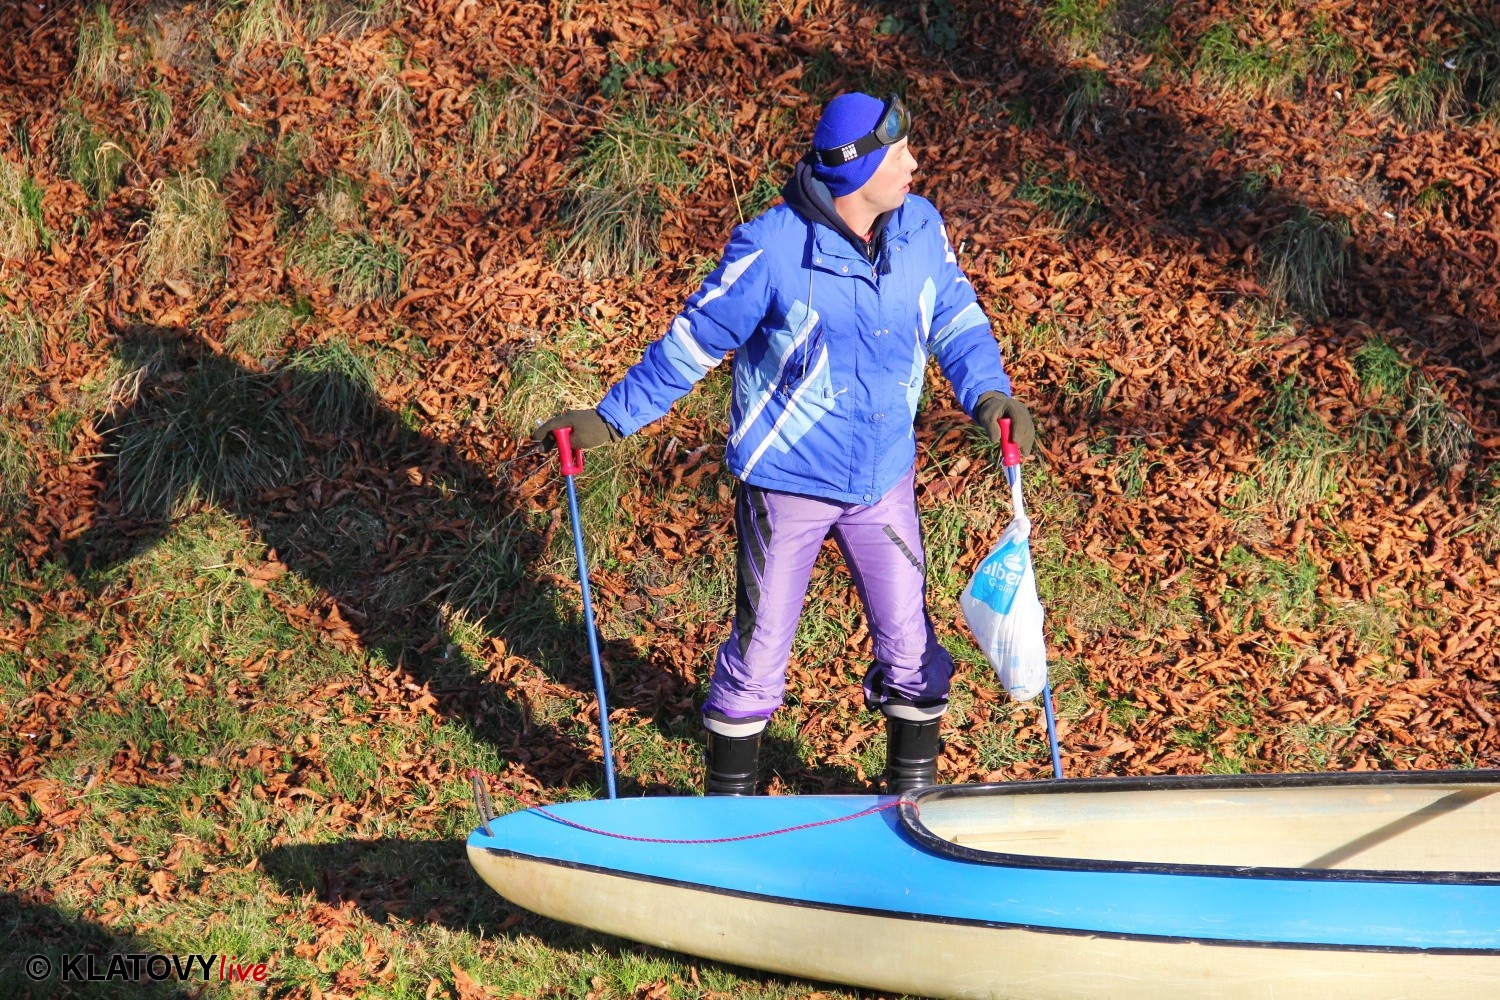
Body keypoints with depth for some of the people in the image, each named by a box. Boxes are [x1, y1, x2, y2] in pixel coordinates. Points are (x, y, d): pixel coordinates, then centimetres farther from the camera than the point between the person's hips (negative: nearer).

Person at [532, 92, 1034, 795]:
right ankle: (728, 803, 22)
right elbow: (694, 340, -11)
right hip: (786, 480, -4)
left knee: (909, 642, 11)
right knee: (760, 650, 5)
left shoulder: (920, 229, -6)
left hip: (884, 478, 5)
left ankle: (915, 795, 31)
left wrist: (988, 392, -14)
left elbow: (954, 316, 5)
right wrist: (610, 419, -9)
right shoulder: (771, 250, -20)